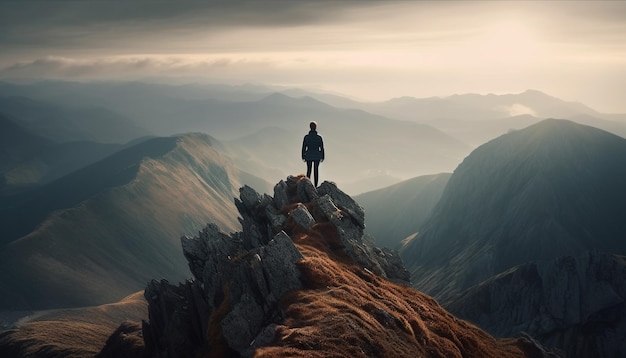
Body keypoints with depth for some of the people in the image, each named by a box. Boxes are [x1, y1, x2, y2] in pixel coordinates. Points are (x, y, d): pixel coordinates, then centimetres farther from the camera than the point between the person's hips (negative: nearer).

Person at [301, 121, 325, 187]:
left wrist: (303, 157, 5)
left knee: (308, 170, 9)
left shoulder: (306, 137, -5)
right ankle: (315, 186, 5)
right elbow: (322, 148, -2)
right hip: (317, 156, 0)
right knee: (316, 170, 6)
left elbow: (303, 148, -2)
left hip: (309, 156, 0)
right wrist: (322, 157, 6)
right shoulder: (319, 137, -5)